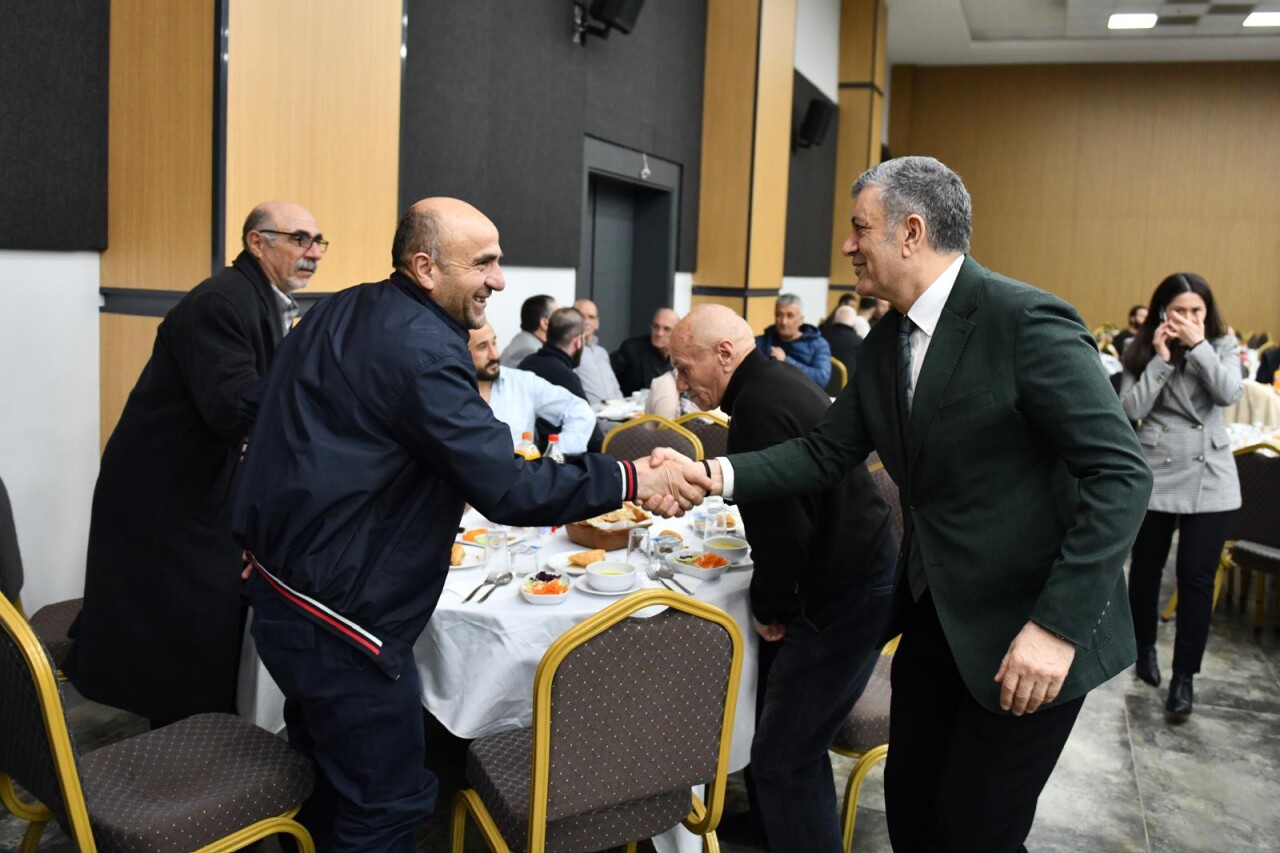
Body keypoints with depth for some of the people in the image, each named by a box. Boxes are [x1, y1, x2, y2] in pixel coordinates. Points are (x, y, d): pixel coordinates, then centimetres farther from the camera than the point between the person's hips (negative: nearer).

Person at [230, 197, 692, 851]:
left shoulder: (340, 312, 9)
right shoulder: (422, 349, -21)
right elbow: (509, 491, -26)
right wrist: (629, 481, -18)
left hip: (284, 593, 10)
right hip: (340, 618, -10)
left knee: (330, 783, 24)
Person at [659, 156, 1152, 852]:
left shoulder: (1026, 321, -19)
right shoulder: (885, 340, 5)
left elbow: (1121, 474, -21)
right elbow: (825, 453, 6)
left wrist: (1059, 625, -26)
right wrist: (716, 476, -9)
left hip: (1025, 633, -7)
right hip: (934, 614, 7)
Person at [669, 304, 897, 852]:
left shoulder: (761, 406, -22)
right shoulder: (780, 381, 10)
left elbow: (785, 528, -24)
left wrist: (769, 608, -8)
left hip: (843, 600, -10)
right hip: (856, 576, 10)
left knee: (785, 759, -6)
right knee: (776, 724, 21)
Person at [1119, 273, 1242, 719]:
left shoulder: (1222, 346, 4)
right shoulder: (1141, 351, 1)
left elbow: (1229, 393, -14)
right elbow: (1130, 410, -11)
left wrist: (1198, 345, -18)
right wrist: (1161, 358, -16)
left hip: (1211, 480, 0)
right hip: (1154, 476, 0)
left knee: (1197, 578, -2)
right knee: (1146, 568, 12)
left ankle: (1184, 675, 6)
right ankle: (1145, 647, 34)